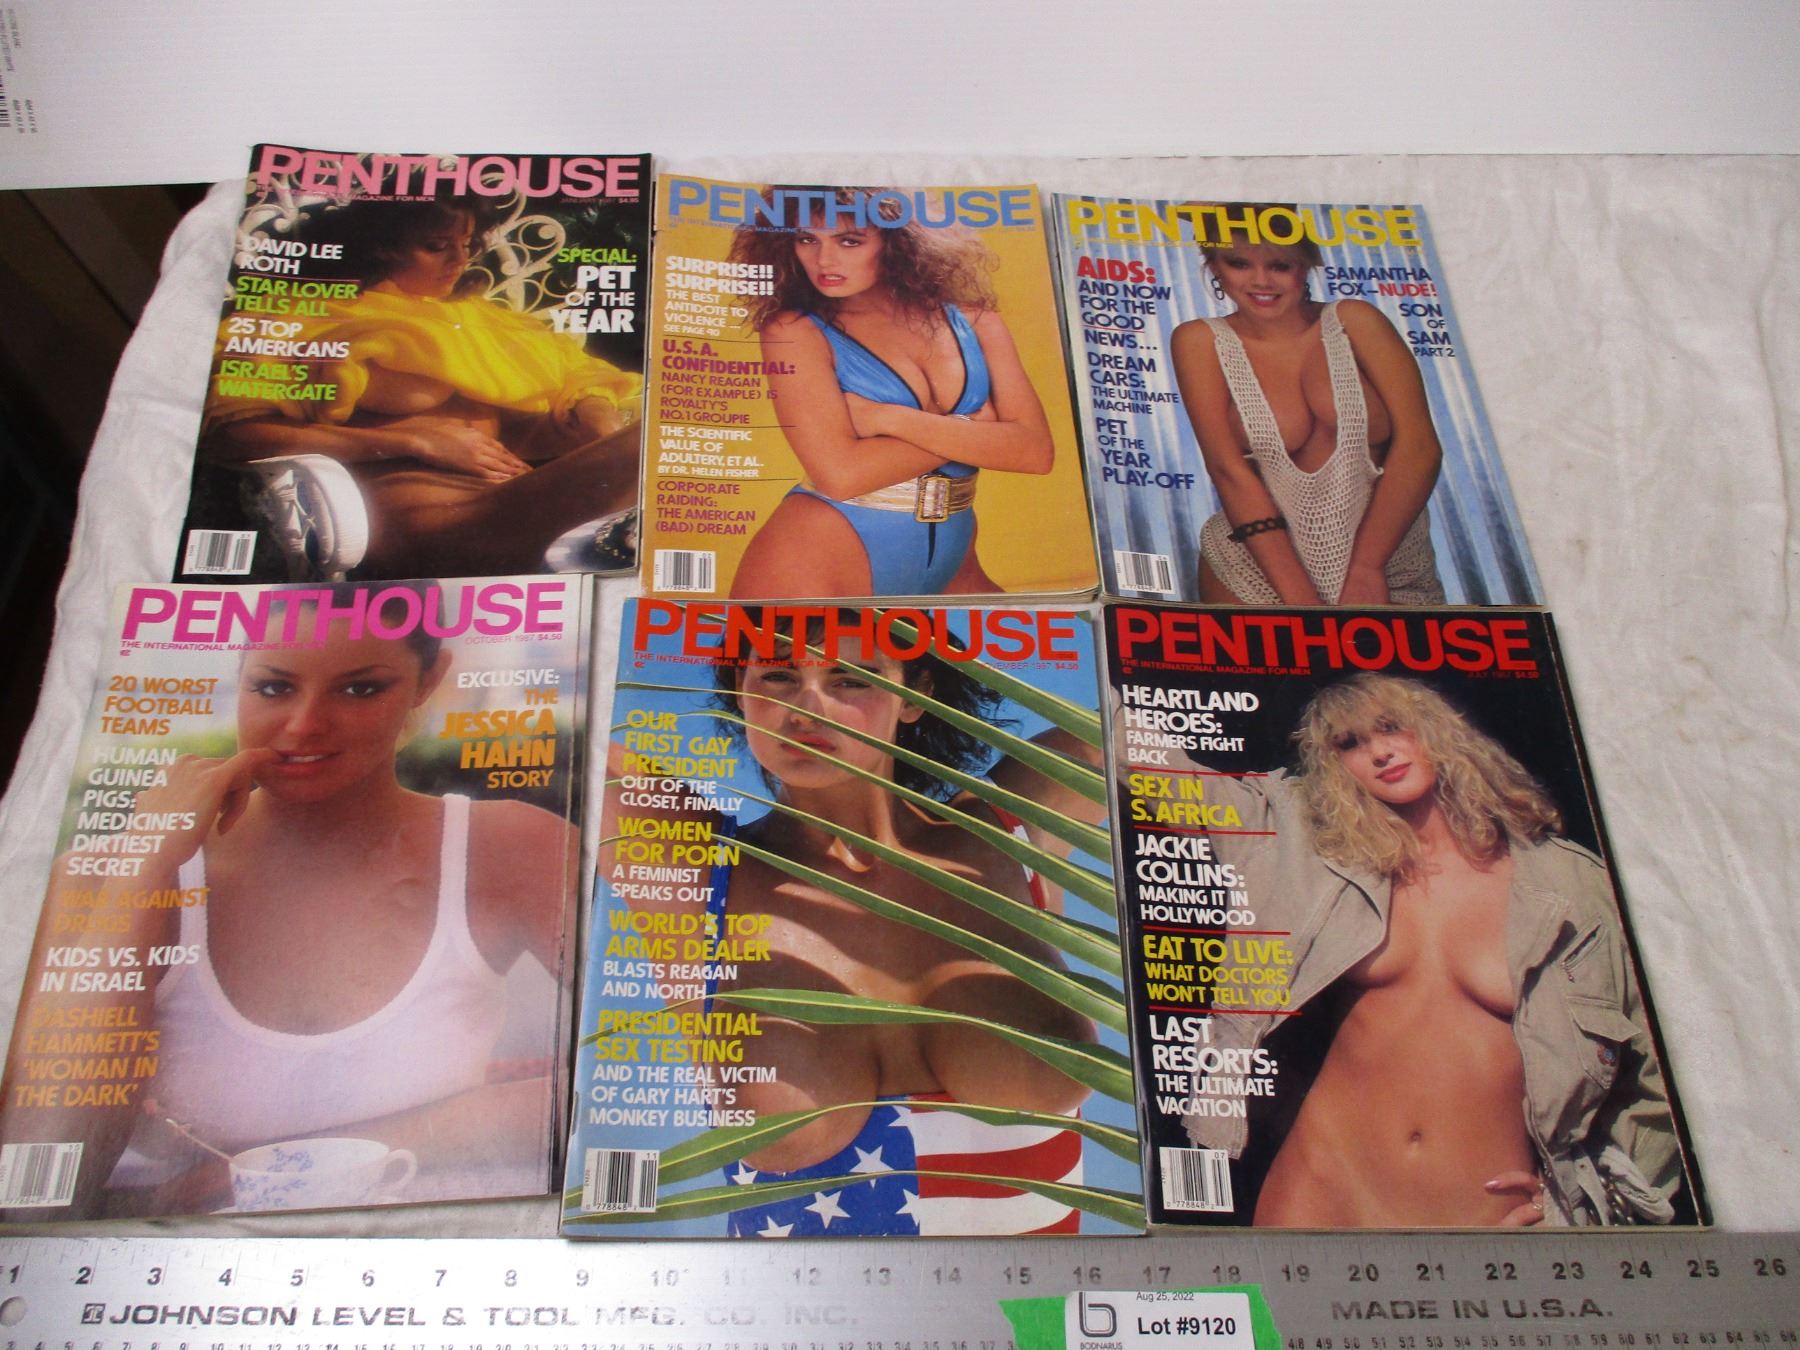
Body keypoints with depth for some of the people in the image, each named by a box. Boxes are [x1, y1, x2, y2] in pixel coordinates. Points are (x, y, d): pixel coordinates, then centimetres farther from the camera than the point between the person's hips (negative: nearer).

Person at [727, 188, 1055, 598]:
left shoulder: (972, 322, 5)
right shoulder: (794, 330, -4)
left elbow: (1036, 450, -7)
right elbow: (841, 474, -16)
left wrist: (889, 418, -13)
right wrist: (971, 429, -8)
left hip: (948, 570, 4)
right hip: (821, 561, -3)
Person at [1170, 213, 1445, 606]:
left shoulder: (1354, 321, 5)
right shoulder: (1202, 341, 4)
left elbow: (1419, 445, -4)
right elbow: (1229, 469, -6)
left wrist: (1366, 568, -14)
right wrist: (1300, 597, -14)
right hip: (1258, 568, 1)